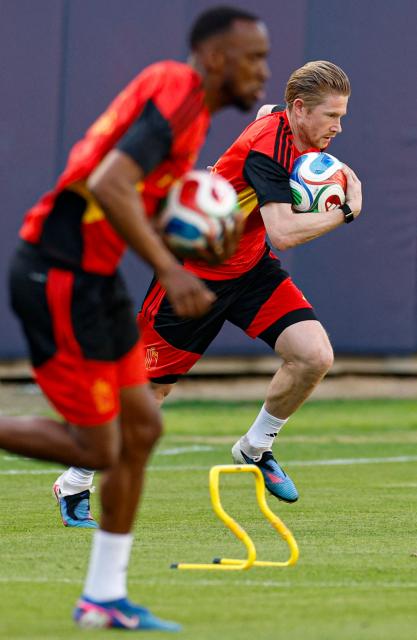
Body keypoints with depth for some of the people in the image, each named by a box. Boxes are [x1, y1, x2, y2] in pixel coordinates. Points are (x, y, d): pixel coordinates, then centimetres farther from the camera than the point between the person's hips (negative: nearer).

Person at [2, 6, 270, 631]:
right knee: (95, 449, -5)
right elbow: (108, 185, -29)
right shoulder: (176, 93, -16)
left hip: (95, 275, 10)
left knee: (141, 427, 10)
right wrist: (169, 270, -29)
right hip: (58, 277, -10)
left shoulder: (191, 105, 15)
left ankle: (104, 597, 17)